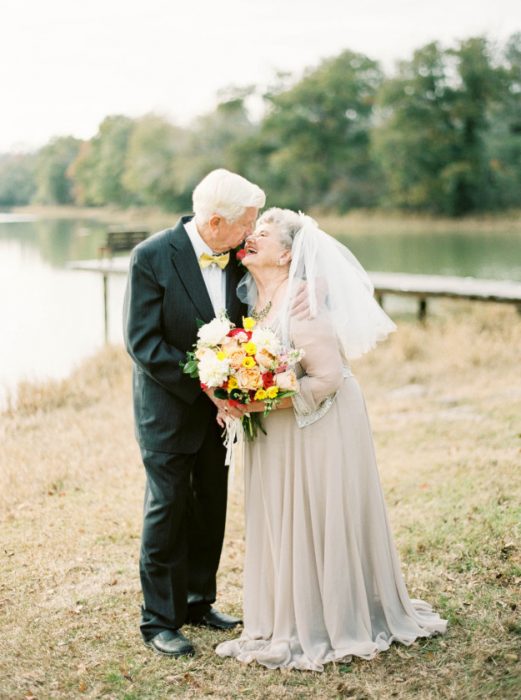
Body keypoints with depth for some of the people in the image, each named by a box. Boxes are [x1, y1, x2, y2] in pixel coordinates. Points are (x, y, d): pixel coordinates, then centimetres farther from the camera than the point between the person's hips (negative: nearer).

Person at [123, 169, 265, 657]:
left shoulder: (237, 254, -3)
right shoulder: (151, 257, -19)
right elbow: (141, 342, -20)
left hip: (219, 403, 6)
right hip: (168, 405, -6)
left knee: (211, 505, 14)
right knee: (168, 507, 0)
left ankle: (198, 601, 31)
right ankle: (159, 620, 14)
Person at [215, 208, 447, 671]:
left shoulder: (300, 302, -23)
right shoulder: (255, 298, 3)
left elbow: (327, 377, -23)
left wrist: (263, 402, -25)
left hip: (320, 427, -8)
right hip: (277, 433, 8)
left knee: (316, 524, 2)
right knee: (281, 525, 14)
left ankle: (331, 625, 20)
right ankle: (291, 622, 29)